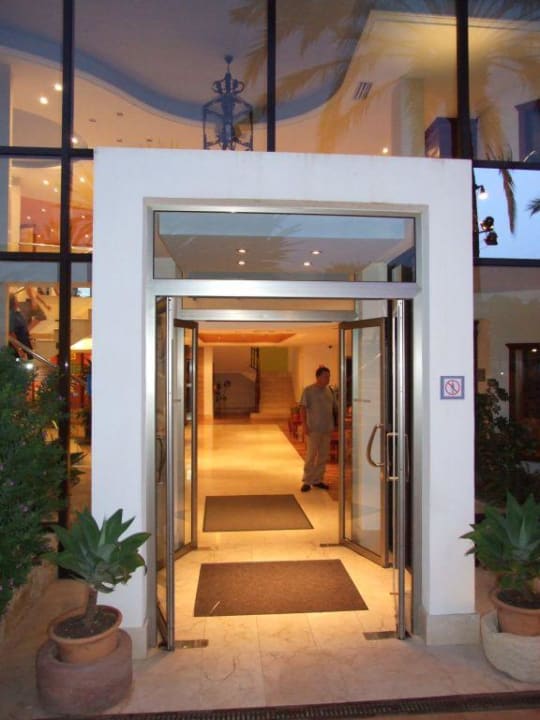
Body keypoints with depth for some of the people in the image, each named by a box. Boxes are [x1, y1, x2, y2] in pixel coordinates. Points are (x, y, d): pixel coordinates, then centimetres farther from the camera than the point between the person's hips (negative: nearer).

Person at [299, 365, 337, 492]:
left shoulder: (329, 391, 11)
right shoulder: (308, 390, -6)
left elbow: (334, 408, 16)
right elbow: (303, 408, -8)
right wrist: (304, 425, -16)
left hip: (327, 429, 6)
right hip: (313, 429, -6)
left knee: (323, 456, 9)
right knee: (311, 455, -4)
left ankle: (318, 480, 20)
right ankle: (307, 481, 4)